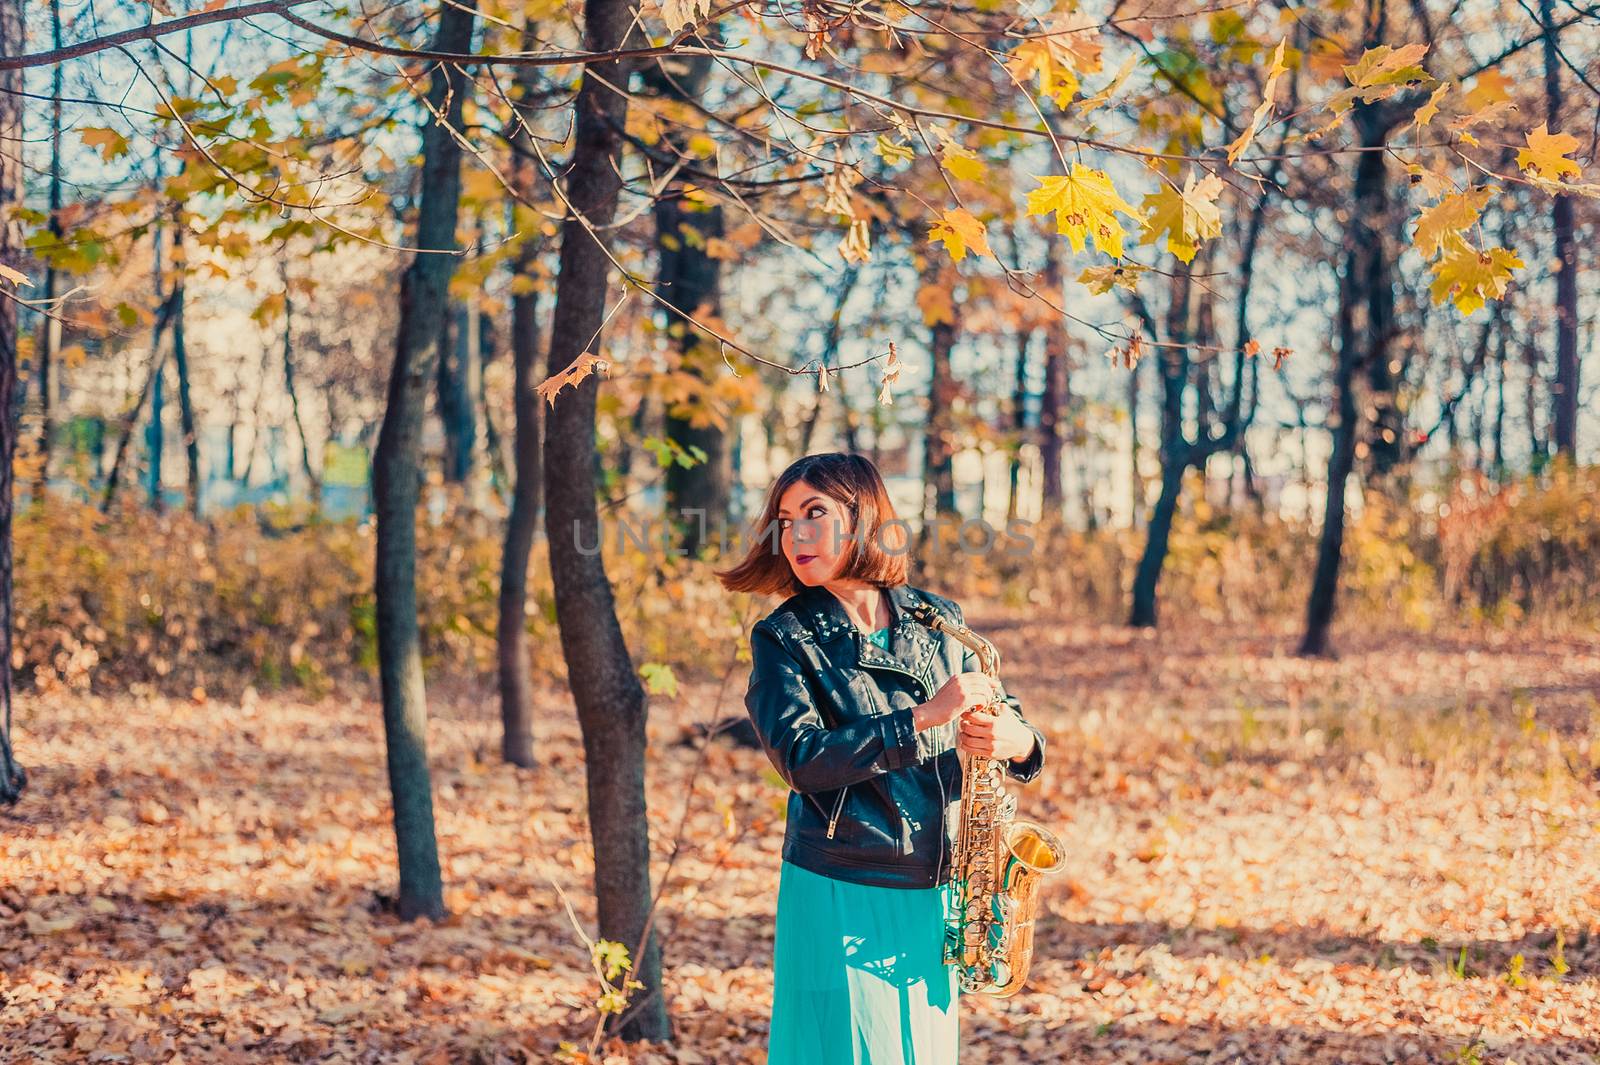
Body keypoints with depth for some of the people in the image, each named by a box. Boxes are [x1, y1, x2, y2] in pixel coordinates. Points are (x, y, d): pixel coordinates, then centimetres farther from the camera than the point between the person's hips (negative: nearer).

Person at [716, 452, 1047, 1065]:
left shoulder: (939, 622, 8)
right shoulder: (785, 638, -3)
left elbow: (1001, 715, 13)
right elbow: (800, 757, -16)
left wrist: (1018, 740, -12)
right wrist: (923, 718, -22)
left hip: (935, 895, 4)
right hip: (839, 899, -4)